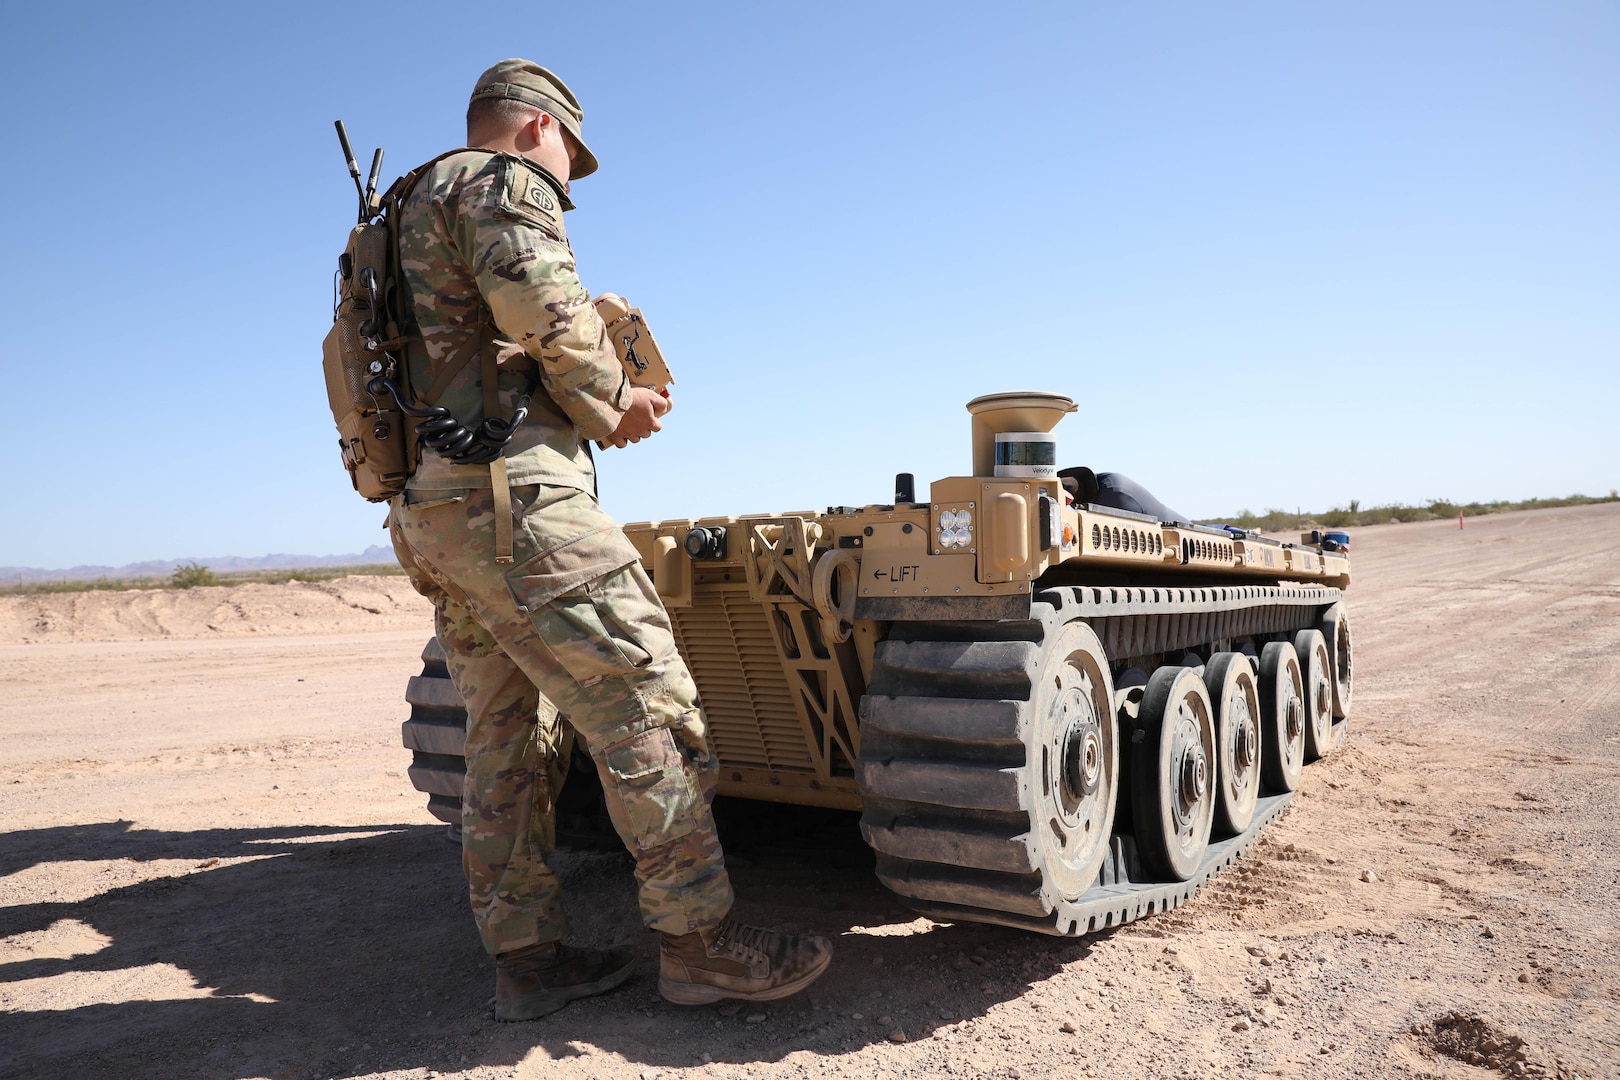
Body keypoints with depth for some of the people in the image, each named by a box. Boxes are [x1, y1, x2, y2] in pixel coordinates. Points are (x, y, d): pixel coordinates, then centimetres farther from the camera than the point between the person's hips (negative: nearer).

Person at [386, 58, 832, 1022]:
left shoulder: (417, 215, 30)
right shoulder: (502, 180, 1)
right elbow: (541, 300, -19)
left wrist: (590, 405, 20)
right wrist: (609, 399, -4)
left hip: (430, 511, 10)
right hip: (515, 497, -10)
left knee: (508, 740, 11)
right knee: (645, 703, -8)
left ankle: (528, 960, 17)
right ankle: (701, 940, -1)